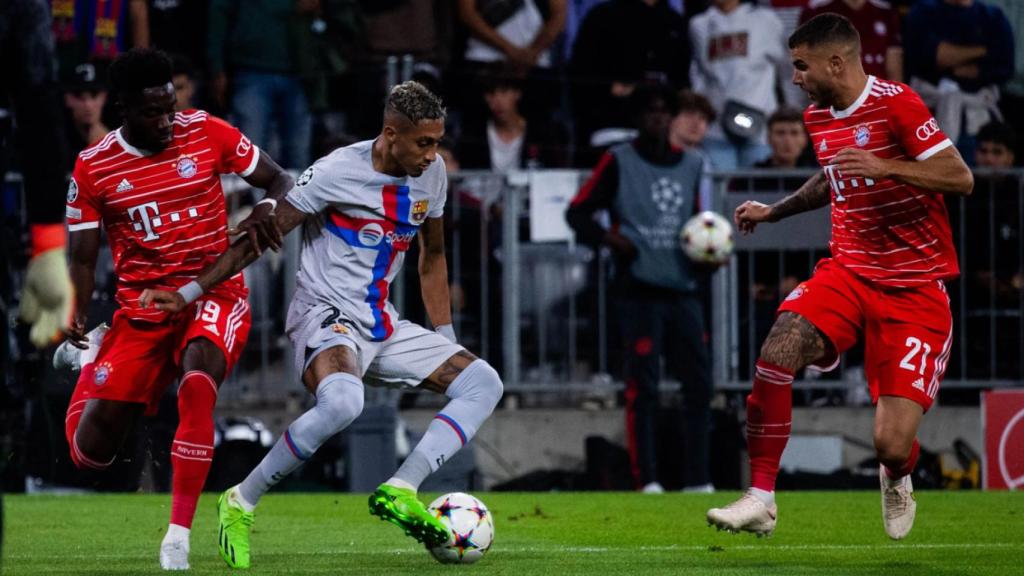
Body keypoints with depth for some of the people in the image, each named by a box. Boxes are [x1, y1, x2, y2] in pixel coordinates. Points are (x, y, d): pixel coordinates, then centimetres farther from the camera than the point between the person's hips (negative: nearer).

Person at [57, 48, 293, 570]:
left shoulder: (206, 133, -5)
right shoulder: (92, 169, -3)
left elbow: (281, 182, 4)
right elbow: (83, 258, 1)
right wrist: (75, 319, -18)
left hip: (212, 293, -2)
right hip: (141, 308, 2)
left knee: (197, 377, -37)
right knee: (90, 453, -1)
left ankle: (179, 536, -30)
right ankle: (87, 360, 38)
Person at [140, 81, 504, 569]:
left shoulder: (432, 173, 4)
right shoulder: (337, 171, -16)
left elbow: (432, 256, 20)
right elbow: (265, 232, -10)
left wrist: (446, 341, 18)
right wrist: (188, 294, -12)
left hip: (383, 328, 8)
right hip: (325, 319, -8)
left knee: (484, 382, -7)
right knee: (342, 401, -39)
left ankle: (399, 492, -19)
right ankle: (240, 504, -22)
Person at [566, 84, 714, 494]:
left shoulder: (691, 165, 16)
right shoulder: (619, 162, 2)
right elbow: (577, 212, 2)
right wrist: (608, 237, -16)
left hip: (684, 289, 5)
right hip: (640, 289, -5)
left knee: (699, 382, 2)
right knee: (643, 386, -9)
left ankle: (697, 480, 7)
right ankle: (646, 480, -8)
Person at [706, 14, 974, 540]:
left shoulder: (895, 104, -13)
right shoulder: (817, 117, 11)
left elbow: (961, 178, -18)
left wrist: (885, 167, -28)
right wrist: (773, 212, 28)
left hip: (915, 289, -6)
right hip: (847, 272, 6)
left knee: (893, 445, -13)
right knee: (776, 354, -25)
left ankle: (897, 481, 27)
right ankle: (760, 500, -15)